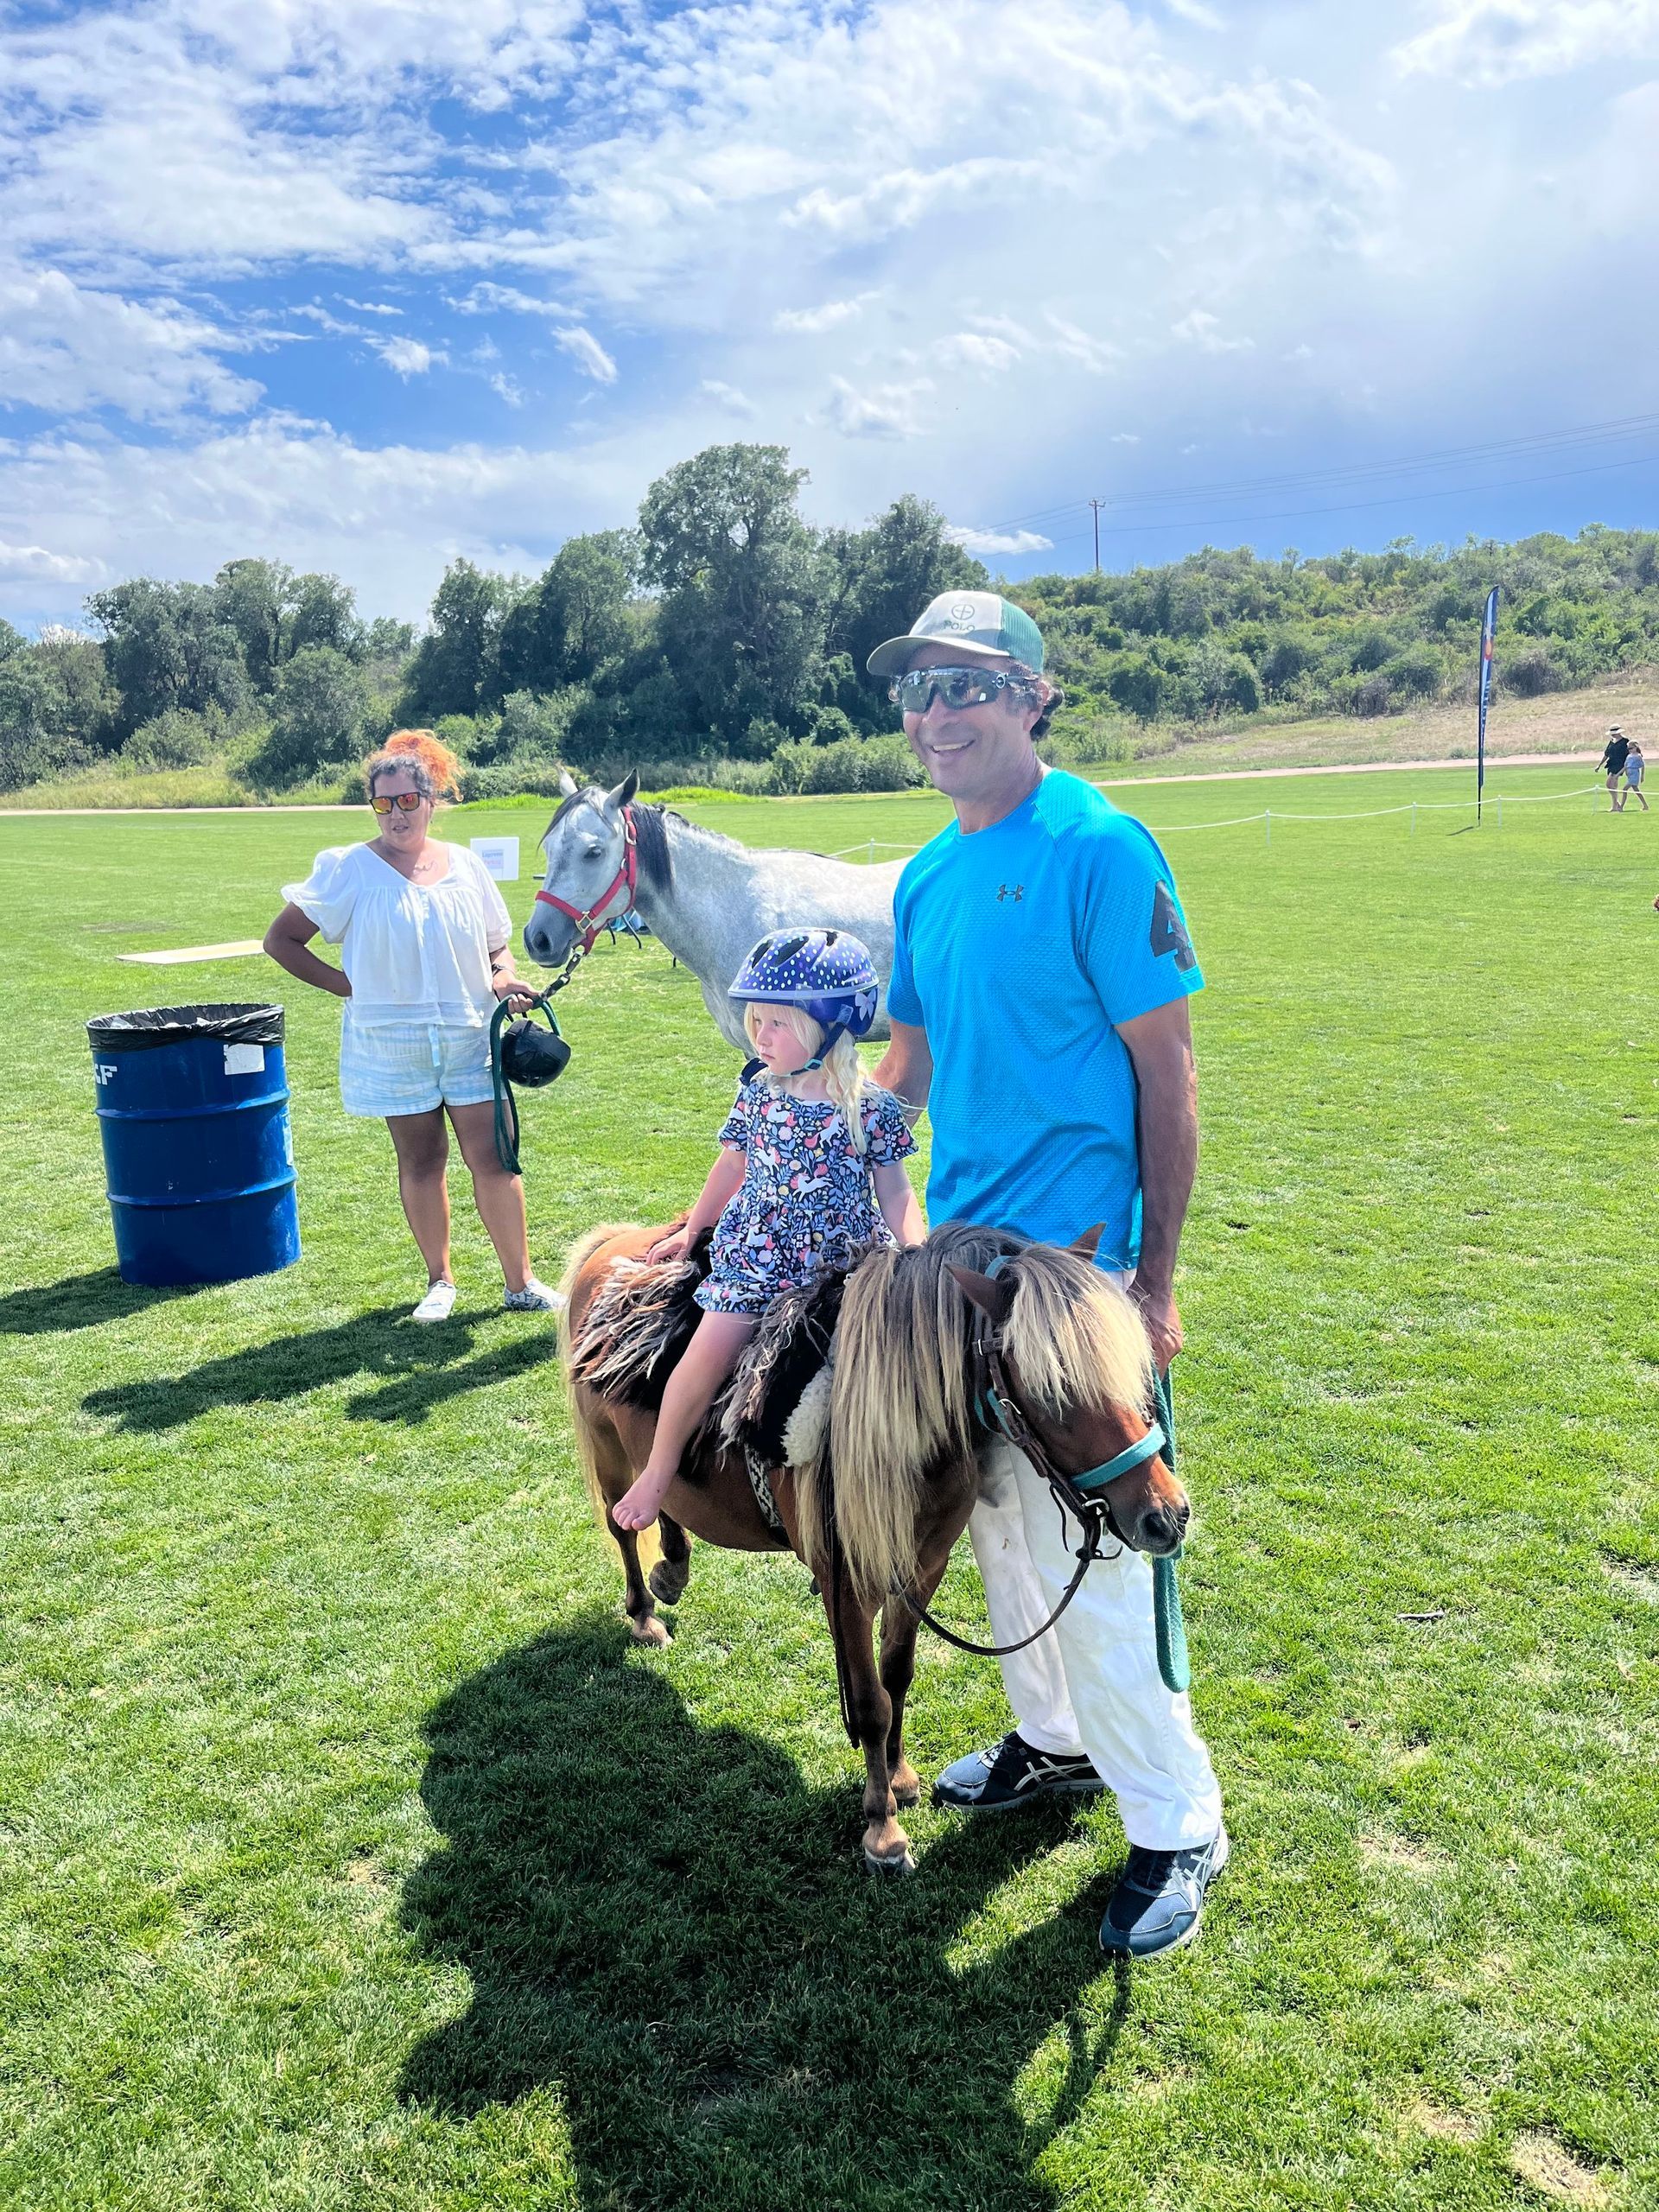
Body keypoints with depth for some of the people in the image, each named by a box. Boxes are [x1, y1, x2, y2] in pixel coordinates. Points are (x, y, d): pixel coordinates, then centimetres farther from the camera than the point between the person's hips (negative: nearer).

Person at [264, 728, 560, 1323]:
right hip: (392, 1044, -1)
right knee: (420, 1162, 8)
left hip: (470, 1037, 2)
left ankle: (521, 1283, 9)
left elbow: (498, 945, 16)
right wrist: (346, 985, -7)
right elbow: (280, 940, 0)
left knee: (492, 1159, -1)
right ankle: (439, 1281, 23)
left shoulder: (464, 865, 5)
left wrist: (504, 978, -6)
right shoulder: (348, 870, -4)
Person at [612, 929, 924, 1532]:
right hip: (754, 1257, 1)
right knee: (707, 1356, -10)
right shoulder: (760, 1093, 1)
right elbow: (732, 1165, 15)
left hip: (846, 1260, -1)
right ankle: (659, 1469, 9)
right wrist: (691, 1230, 21)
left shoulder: (872, 1107, -8)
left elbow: (895, 1193, -1)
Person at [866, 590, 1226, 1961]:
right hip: (957, 1249, 8)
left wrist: (1156, 1277, -16)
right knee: (1000, 1518, 20)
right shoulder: (927, 876, 9)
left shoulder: (1098, 847, -14)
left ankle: (1177, 1829, 20)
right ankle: (1058, 1742, 42)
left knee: (1089, 1556, -1)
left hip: (1070, 1257, -8)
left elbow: (1165, 1068, -14)